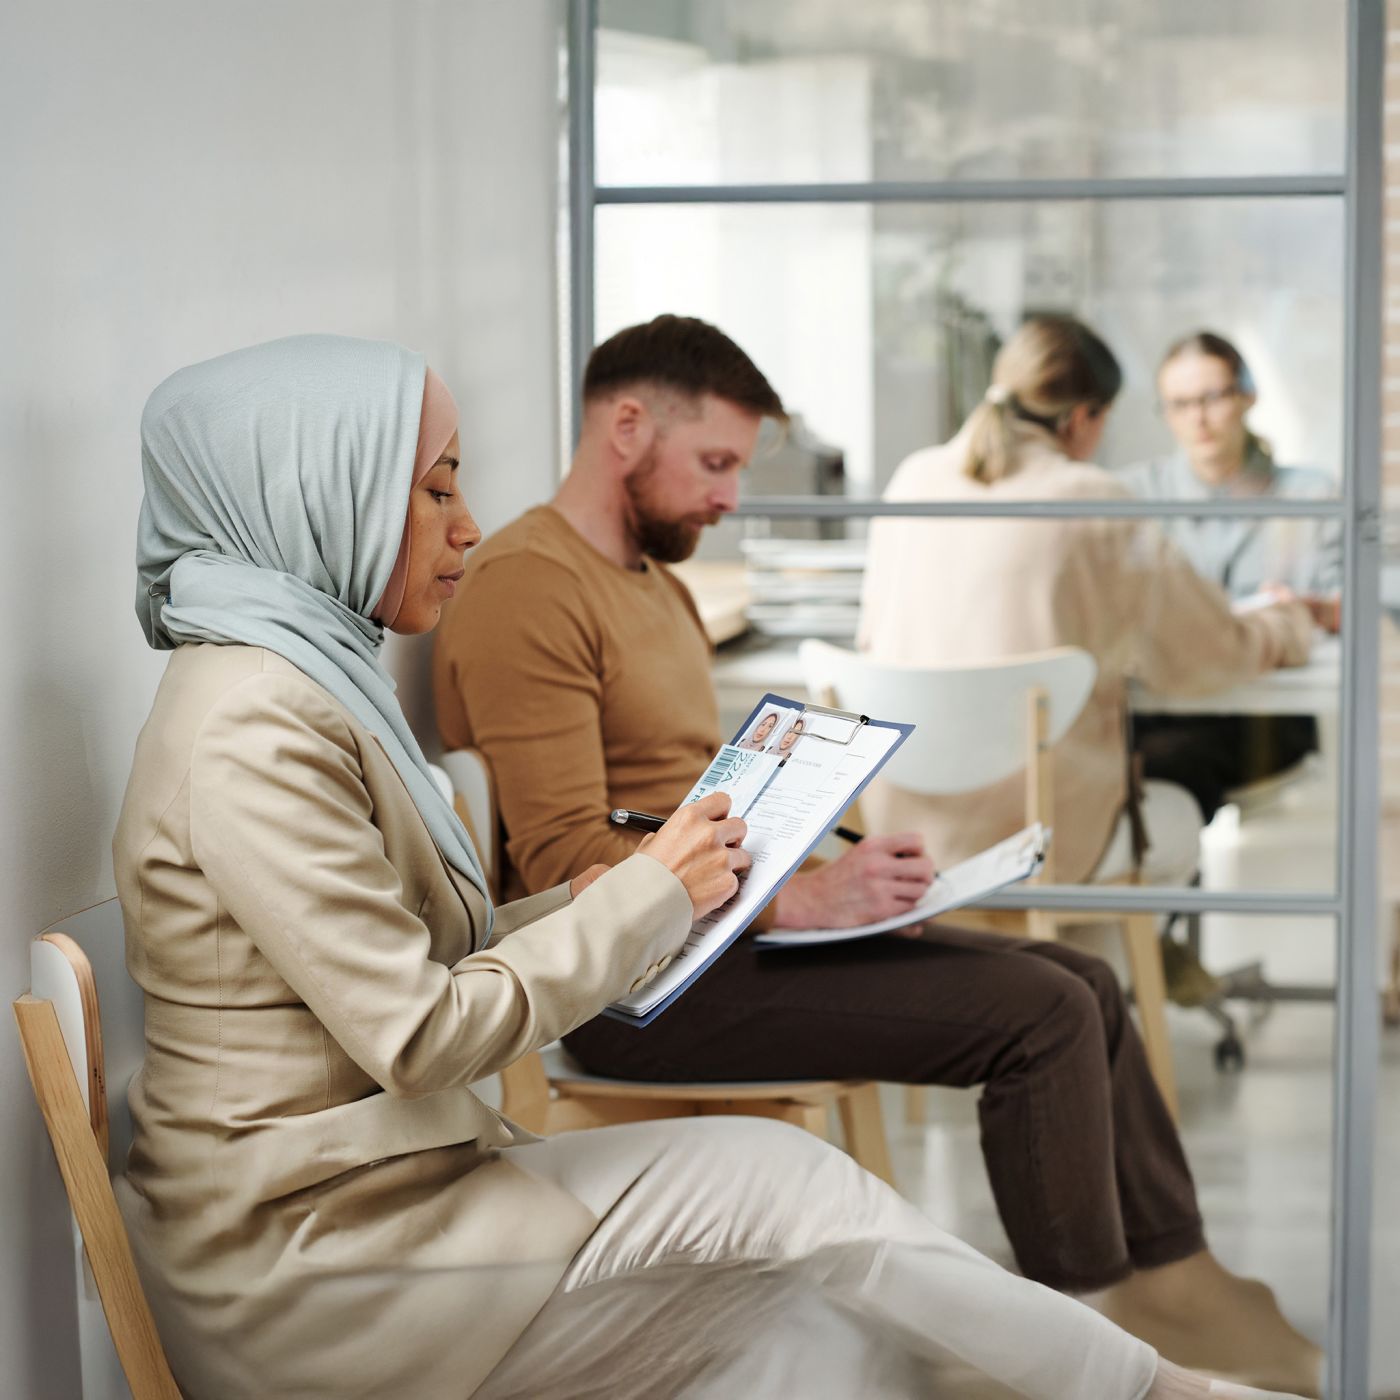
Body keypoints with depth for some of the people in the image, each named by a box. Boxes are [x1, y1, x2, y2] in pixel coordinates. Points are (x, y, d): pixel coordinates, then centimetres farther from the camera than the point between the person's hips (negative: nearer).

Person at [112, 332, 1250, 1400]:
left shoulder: (311, 680, 13)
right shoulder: (252, 729, -19)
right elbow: (420, 1037, -21)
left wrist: (582, 908, 3)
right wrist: (647, 894, -11)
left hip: (365, 1187, 9)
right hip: (302, 1264, -9)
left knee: (811, 1300, -4)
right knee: (782, 1190, -9)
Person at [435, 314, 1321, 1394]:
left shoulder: (658, 584, 20)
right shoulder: (528, 587, -14)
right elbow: (565, 861, -22)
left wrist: (840, 863, 3)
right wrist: (800, 898, -24)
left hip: (709, 930, 10)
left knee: (1080, 983, 5)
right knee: (1041, 1012, -18)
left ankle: (1176, 1284, 14)